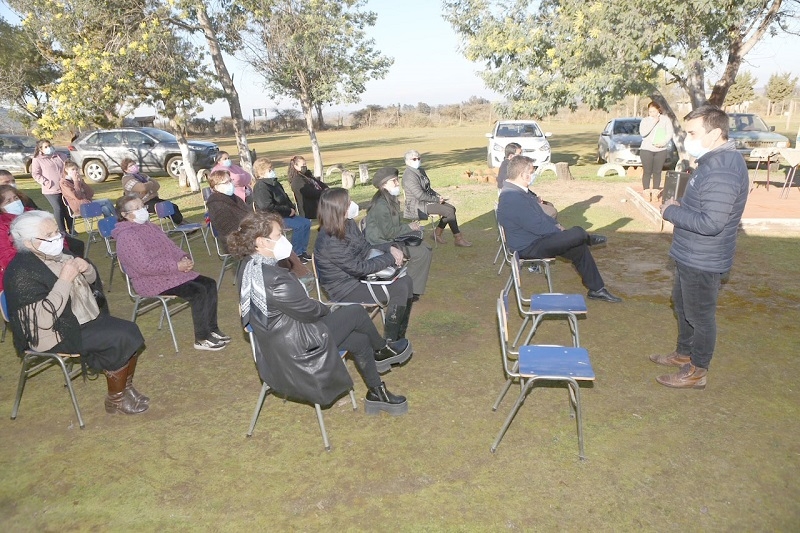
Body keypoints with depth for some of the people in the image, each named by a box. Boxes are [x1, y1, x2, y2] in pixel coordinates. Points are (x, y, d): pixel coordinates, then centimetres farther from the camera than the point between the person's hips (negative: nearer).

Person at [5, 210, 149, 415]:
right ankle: (116, 399, -4)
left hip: (86, 318, 8)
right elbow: (44, 319, -28)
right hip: (57, 333, -8)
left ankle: (127, 388, 7)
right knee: (119, 339, -22)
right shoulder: (22, 272, -20)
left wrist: (86, 269, -7)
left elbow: (91, 279, 18)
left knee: (130, 330, -9)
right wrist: (65, 280, -27)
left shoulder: (57, 254, 3)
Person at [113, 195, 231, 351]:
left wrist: (184, 258, -5)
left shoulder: (150, 227, 14)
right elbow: (145, 266, -24)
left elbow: (171, 247, 17)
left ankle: (212, 329, 3)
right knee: (198, 292, -24)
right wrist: (177, 266, -23)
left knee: (209, 284, -3)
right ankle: (202, 339, -14)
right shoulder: (126, 237, -16)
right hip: (152, 281, -9)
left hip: (173, 271, 10)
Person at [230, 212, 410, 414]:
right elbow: (308, 311, -21)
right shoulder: (273, 279, -34)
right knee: (356, 312, 3)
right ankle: (383, 350, 32)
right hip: (295, 348, -9)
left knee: (360, 340, 15)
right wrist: (327, 310, 0)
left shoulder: (248, 266, -3)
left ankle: (376, 393, 33)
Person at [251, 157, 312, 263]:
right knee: (299, 225, -22)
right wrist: (288, 211, -20)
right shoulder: (261, 187, -17)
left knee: (306, 222, 4)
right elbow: (267, 207, -27)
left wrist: (292, 208, 3)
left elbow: (285, 198, 23)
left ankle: (303, 250, 10)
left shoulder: (274, 183, 12)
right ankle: (296, 254, -10)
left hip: (284, 214, 10)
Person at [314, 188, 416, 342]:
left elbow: (366, 248, 9)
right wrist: (390, 258, -17)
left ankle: (399, 339, 13)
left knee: (406, 281, 2)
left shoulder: (348, 224, -1)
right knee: (399, 290, -20)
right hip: (346, 290, -9)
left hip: (358, 277, 9)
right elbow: (358, 268, -24)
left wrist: (389, 248, -9)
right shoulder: (329, 241, -27)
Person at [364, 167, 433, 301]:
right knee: (423, 253, -15)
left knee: (426, 247, 4)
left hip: (391, 240, 10)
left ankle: (414, 287, 11)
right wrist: (408, 227, -13)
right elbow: (388, 232, -24)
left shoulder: (390, 200, 10)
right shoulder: (381, 205, -22)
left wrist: (410, 227, 2)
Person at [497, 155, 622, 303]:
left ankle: (597, 289, 18)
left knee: (580, 248, 6)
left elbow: (539, 215, 18)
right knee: (578, 233, -17)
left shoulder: (518, 191, 6)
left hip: (536, 239, 10)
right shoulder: (513, 199, -29)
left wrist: (555, 224, 4)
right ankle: (588, 238, 22)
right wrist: (559, 230, -10)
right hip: (529, 248, -10)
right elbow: (537, 226, -26)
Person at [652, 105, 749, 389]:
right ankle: (684, 353, 42)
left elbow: (711, 223, -31)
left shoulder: (722, 171, -27)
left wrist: (672, 212, -19)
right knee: (682, 305, 24)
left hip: (702, 261, -10)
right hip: (690, 256, 10)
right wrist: (680, 206, 0)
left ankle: (697, 372, 22)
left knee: (700, 315, 5)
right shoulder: (716, 160, 7)